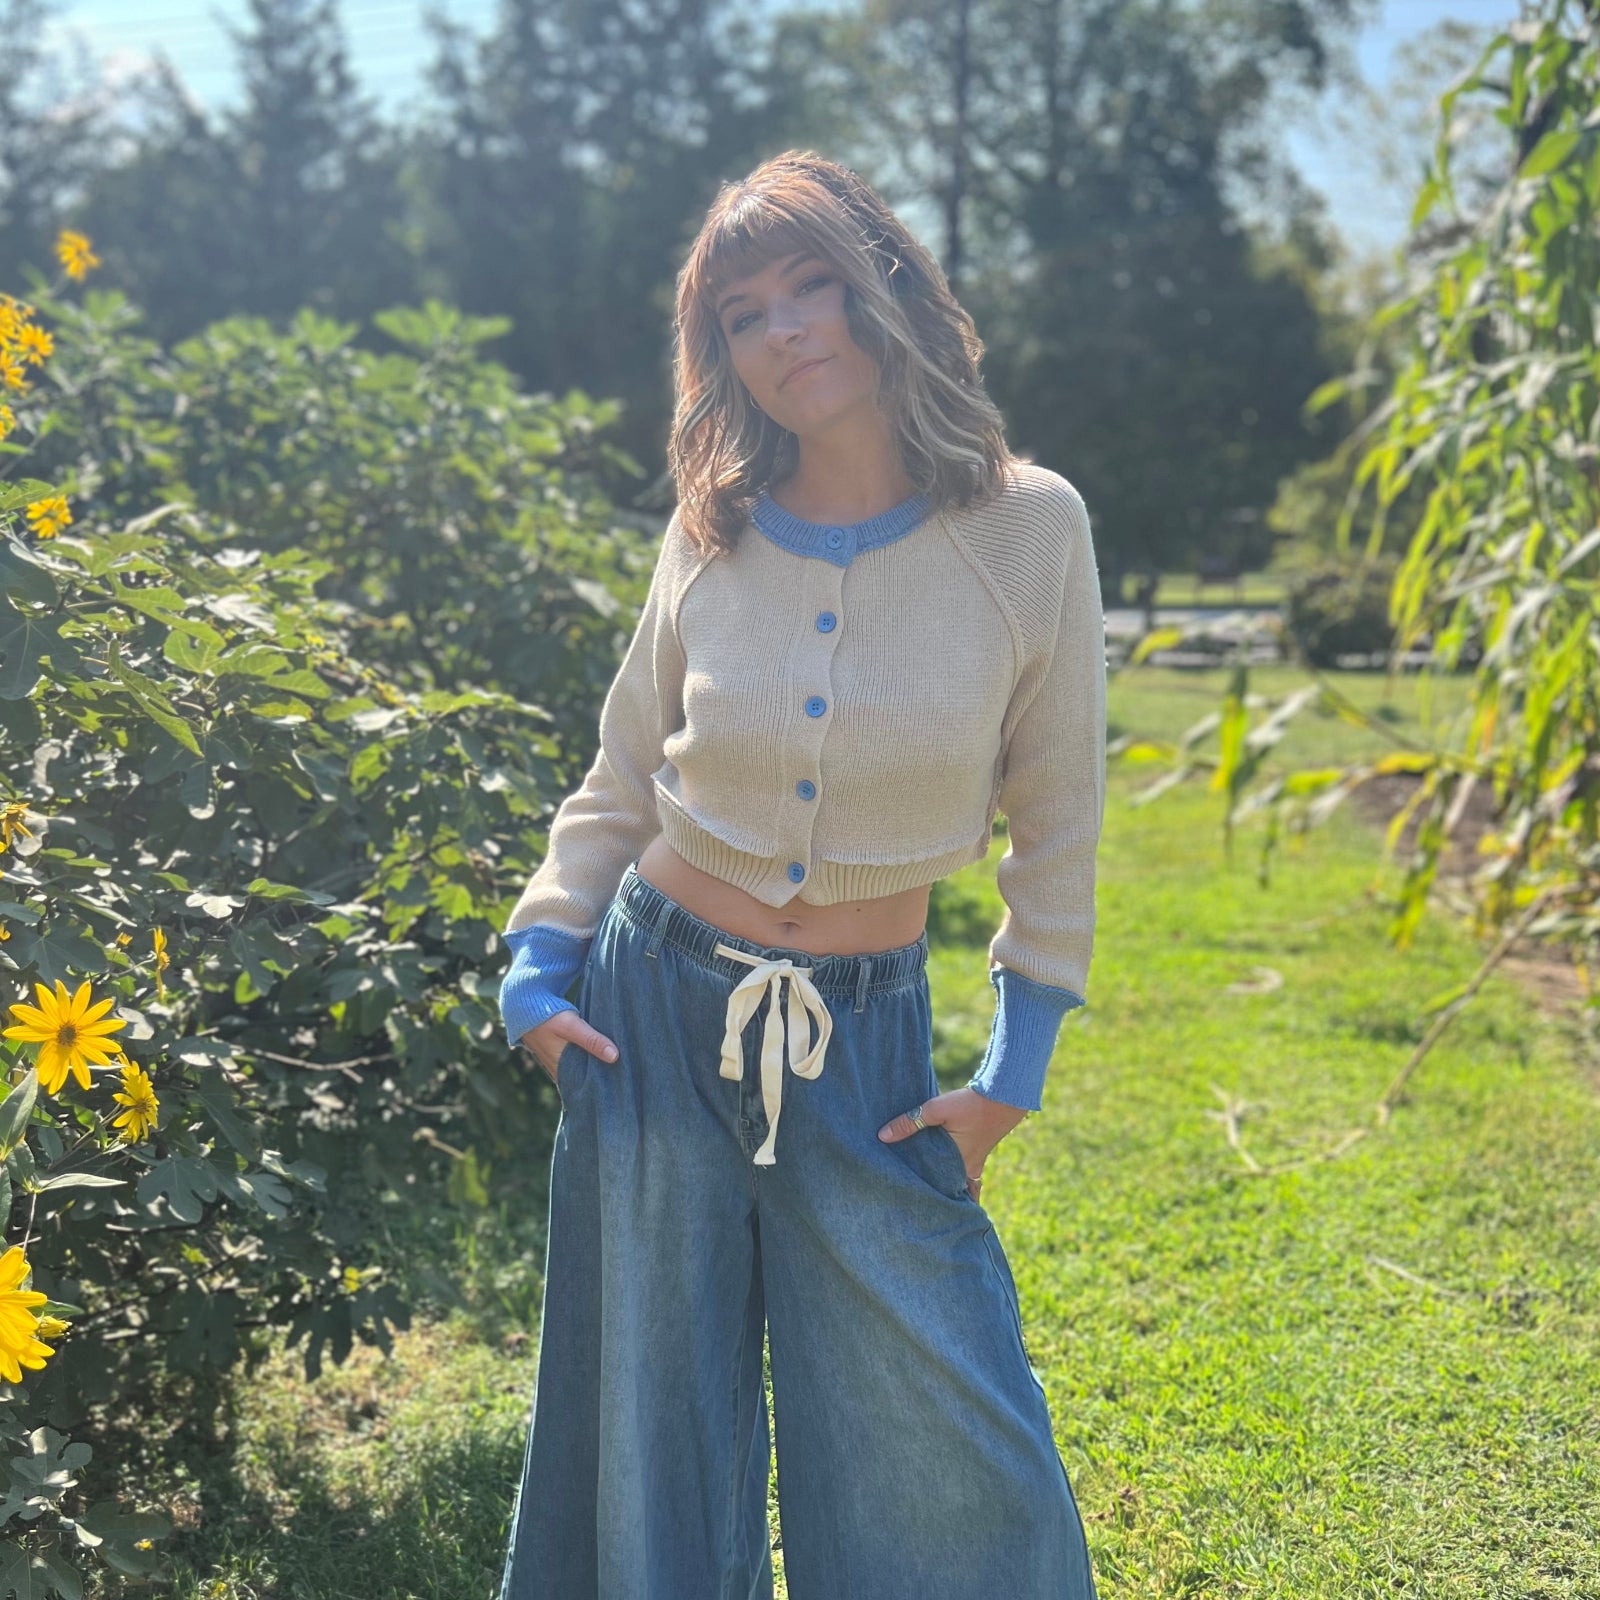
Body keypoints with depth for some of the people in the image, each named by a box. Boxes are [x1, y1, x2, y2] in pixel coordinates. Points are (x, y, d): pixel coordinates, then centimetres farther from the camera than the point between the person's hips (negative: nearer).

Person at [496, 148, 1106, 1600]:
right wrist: (540, 967, -1)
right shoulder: (712, 535, -2)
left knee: (954, 1457, 0)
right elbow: (622, 780, 10)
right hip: (657, 1005, 2)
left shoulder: (1028, 528, -7)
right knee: (658, 1431, 12)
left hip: (864, 1042, -1)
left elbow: (1057, 820, 1)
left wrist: (1015, 1068, 0)